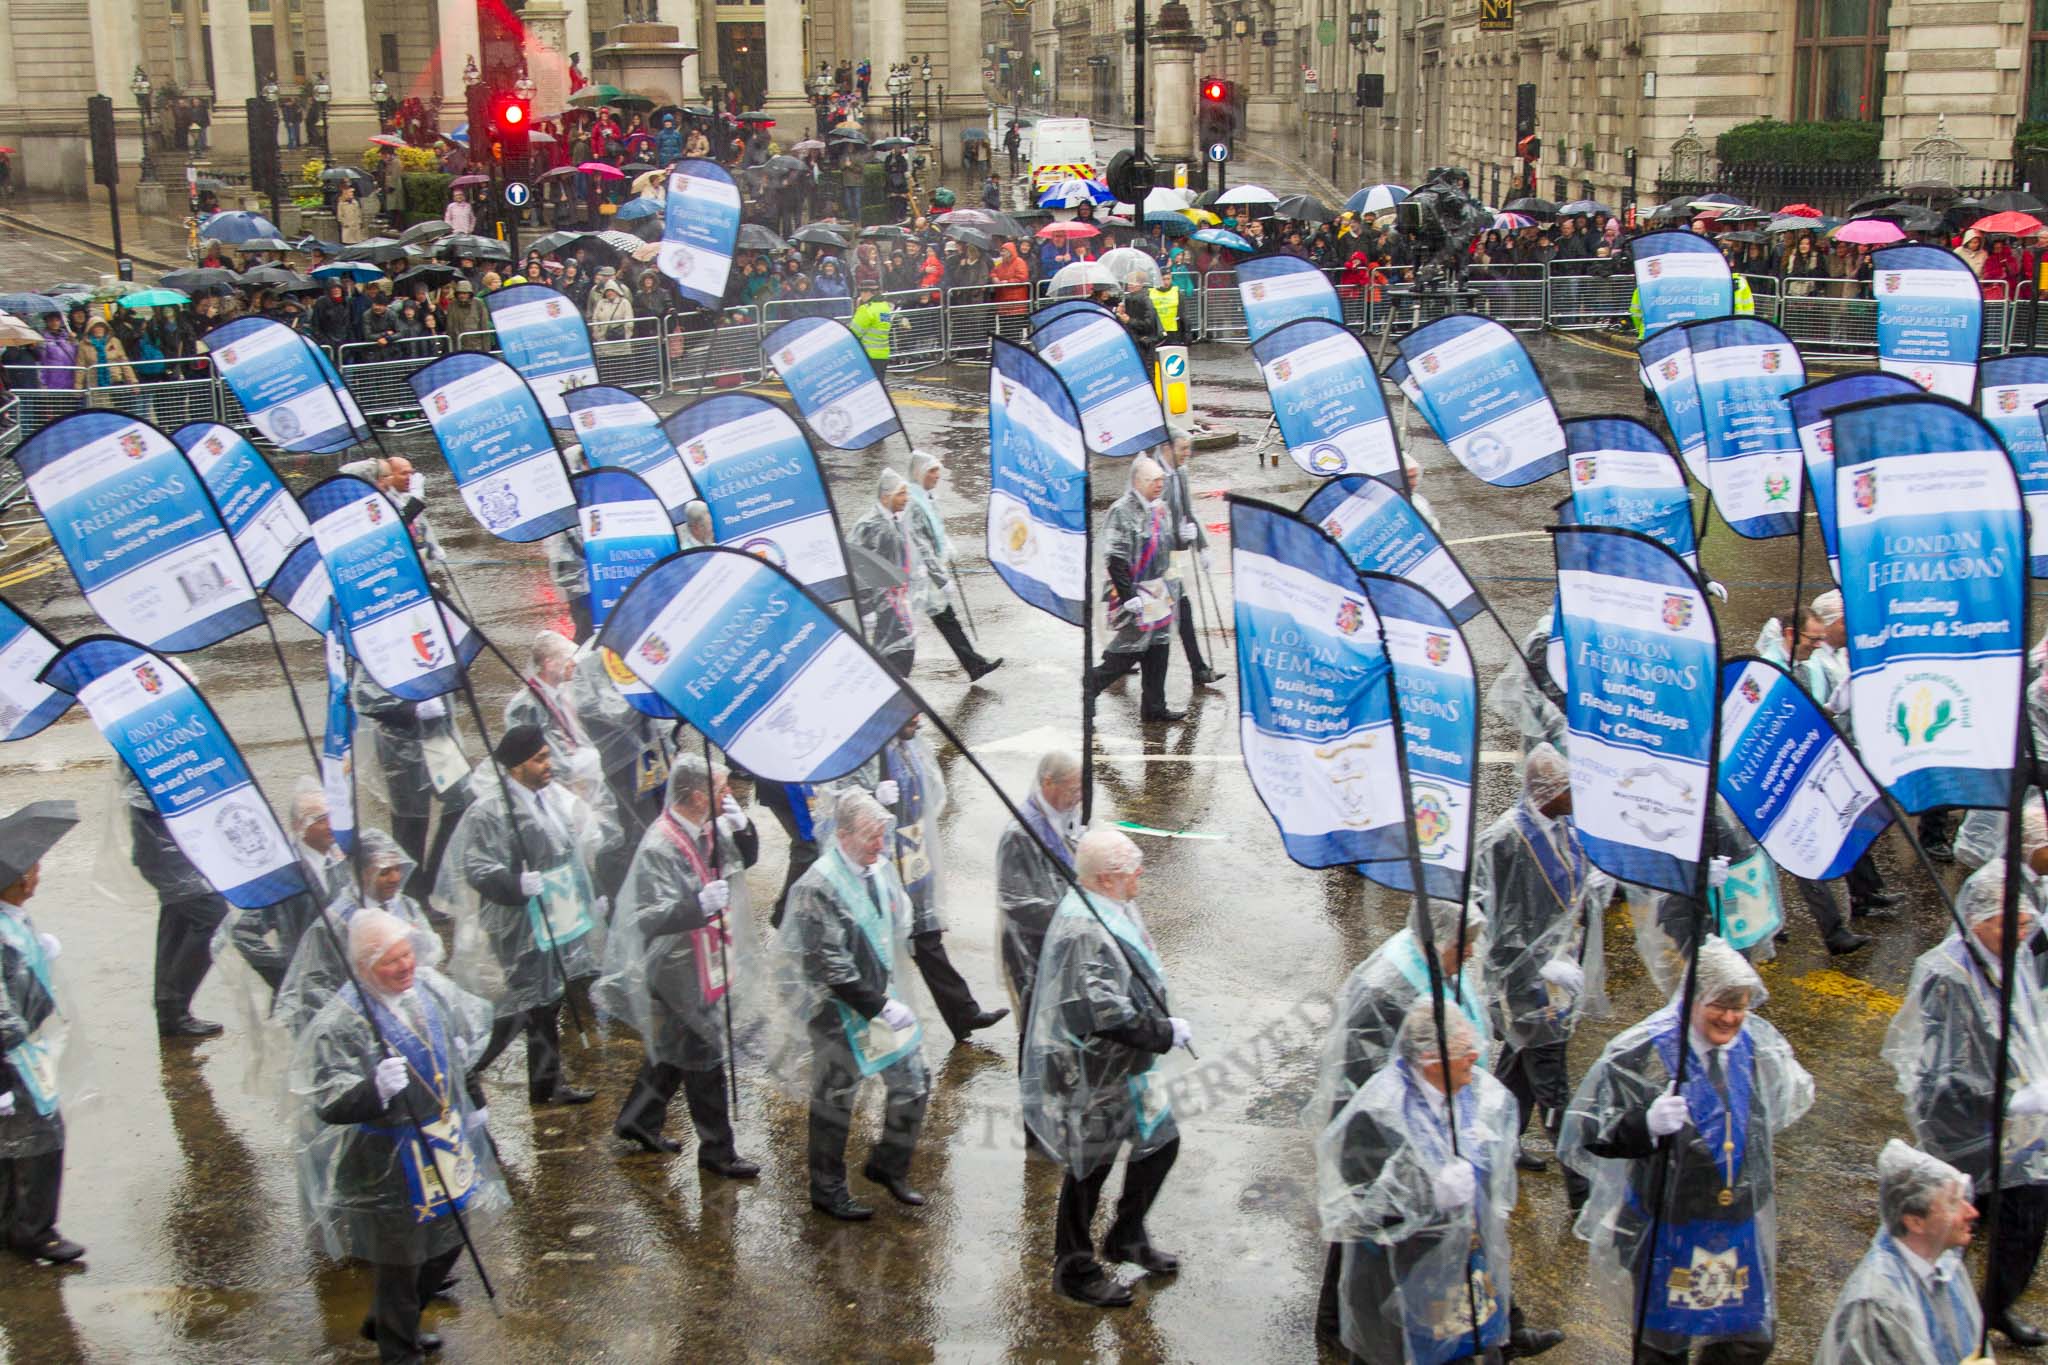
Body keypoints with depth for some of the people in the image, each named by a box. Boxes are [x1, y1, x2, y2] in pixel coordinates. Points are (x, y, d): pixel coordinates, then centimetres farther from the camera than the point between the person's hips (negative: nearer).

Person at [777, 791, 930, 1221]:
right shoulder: (818, 887, -23)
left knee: (914, 1084, 12)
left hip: (885, 999, 7)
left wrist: (894, 994, 9)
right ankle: (828, 1190, 26)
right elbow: (829, 966, -23)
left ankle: (888, 1166, 33)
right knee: (835, 1101, 8)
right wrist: (880, 1006, -21)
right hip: (840, 1012, -7)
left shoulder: (882, 869, 1)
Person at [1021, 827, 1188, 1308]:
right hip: (1090, 1074, -10)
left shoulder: (1115, 911, 3)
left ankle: (1127, 1237, 39)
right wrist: (1165, 1033, -24)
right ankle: (1075, 1269, 25)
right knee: (1090, 1165, 6)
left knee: (1160, 1141, 19)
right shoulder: (1085, 932, -30)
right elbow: (1105, 1012, -35)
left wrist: (1161, 1024, 9)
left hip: (1124, 1067, 10)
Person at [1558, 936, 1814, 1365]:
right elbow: (1585, 1129, -19)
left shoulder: (1761, 1045, -5)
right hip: (1668, 1229, -3)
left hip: (1743, 1229, 4)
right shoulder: (1644, 1052, -19)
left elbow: (1792, 1098, 19)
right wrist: (1646, 1124, -35)